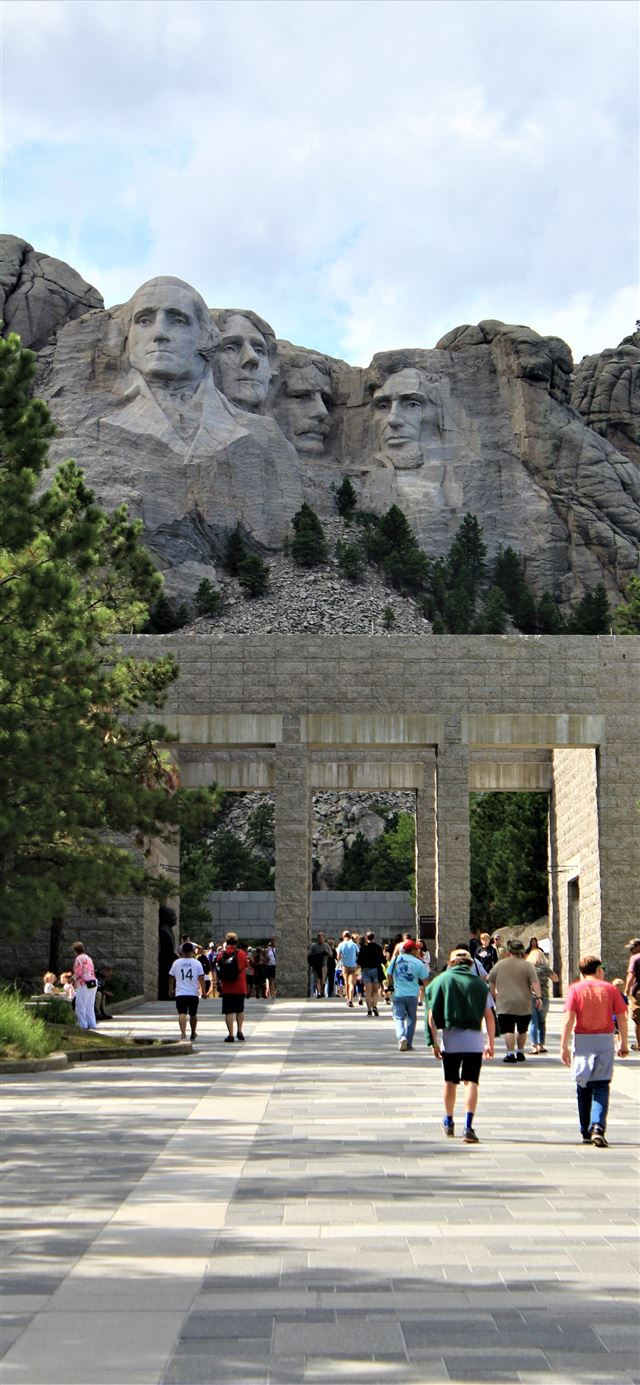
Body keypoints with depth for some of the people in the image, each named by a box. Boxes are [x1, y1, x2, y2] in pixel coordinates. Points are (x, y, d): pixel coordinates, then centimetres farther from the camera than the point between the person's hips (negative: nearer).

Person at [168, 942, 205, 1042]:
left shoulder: (176, 963, 2)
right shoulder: (197, 963, -1)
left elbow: (171, 977, 12)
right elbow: (201, 978, -5)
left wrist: (170, 990, 25)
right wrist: (203, 991, 1)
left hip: (180, 993, -1)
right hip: (194, 993, 1)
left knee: (182, 1014, -8)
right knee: (193, 1014, 16)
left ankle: (183, 1033, -28)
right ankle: (193, 1034, 31)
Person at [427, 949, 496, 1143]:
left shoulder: (441, 981, 4)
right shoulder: (478, 983, 5)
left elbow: (432, 1015, -2)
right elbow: (489, 1016, 2)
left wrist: (434, 1042, 2)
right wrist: (491, 1043, 8)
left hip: (450, 1039, 1)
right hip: (474, 1039, -1)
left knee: (450, 1081, 16)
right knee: (471, 1082, -3)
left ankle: (449, 1123, 31)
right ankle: (468, 1127, -16)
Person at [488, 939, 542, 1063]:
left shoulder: (499, 964, 8)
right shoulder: (527, 965, 1)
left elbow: (491, 981, 16)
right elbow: (535, 983, -8)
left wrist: (494, 995, 28)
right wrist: (538, 997, -8)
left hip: (505, 1005, 0)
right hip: (523, 1005, 0)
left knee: (508, 1030, -4)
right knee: (522, 1030, 16)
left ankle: (510, 1054, -14)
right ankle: (520, 1052, 23)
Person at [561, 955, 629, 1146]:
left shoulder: (575, 989, 0)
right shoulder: (609, 988, 2)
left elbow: (569, 1019, -9)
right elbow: (622, 1018, 1)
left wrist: (564, 1046, -8)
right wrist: (624, 1043, 11)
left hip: (582, 1040, 0)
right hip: (605, 1040, 0)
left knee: (583, 1086, 13)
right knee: (601, 1086, 1)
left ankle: (586, 1132, 18)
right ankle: (598, 1126, -20)